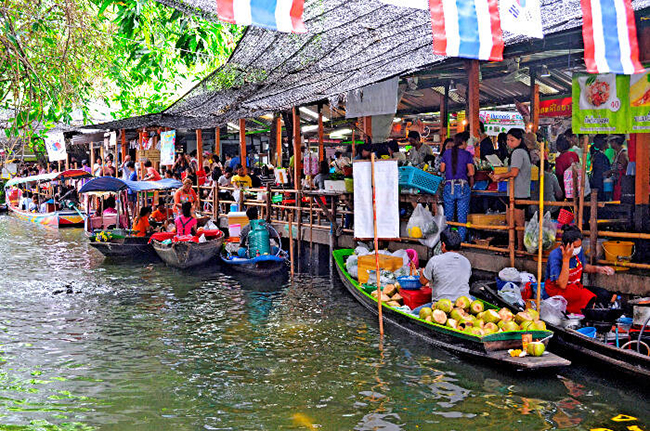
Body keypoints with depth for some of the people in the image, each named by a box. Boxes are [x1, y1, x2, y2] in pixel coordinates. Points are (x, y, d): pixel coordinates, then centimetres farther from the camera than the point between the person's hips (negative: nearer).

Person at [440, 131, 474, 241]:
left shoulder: (447, 153, 6)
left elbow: (442, 169, 10)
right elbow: (471, 173, -3)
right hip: (463, 187, -2)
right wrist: (471, 185, 13)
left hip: (449, 187, 2)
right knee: (462, 216, 5)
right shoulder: (467, 154, 0)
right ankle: (461, 240, 5)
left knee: (448, 216, 12)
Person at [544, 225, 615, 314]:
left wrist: (598, 269, 1)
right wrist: (566, 259, -34)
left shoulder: (579, 250, -4)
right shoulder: (555, 256, -24)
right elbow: (562, 285, -31)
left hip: (576, 287, 7)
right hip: (557, 290, -7)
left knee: (604, 295, -14)